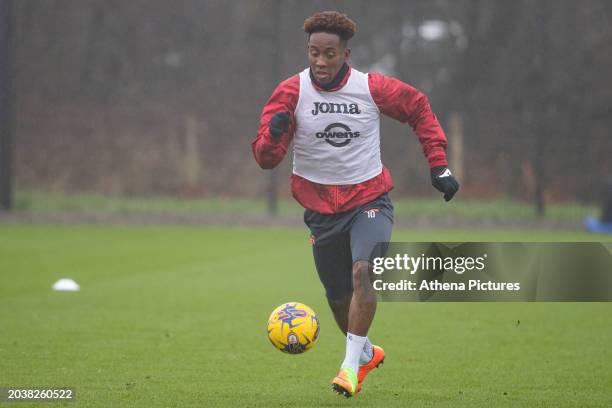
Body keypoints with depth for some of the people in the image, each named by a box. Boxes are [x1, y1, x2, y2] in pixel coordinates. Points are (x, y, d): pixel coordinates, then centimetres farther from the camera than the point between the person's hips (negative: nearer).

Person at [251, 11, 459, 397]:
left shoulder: (372, 88, -11)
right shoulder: (292, 92, -11)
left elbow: (419, 107, 8)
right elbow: (265, 158, -14)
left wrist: (439, 164, 3)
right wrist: (273, 136, -37)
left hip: (369, 200, -2)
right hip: (321, 208, 2)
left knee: (362, 271, -26)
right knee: (338, 297, 11)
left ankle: (352, 364, -21)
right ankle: (367, 351, 40)